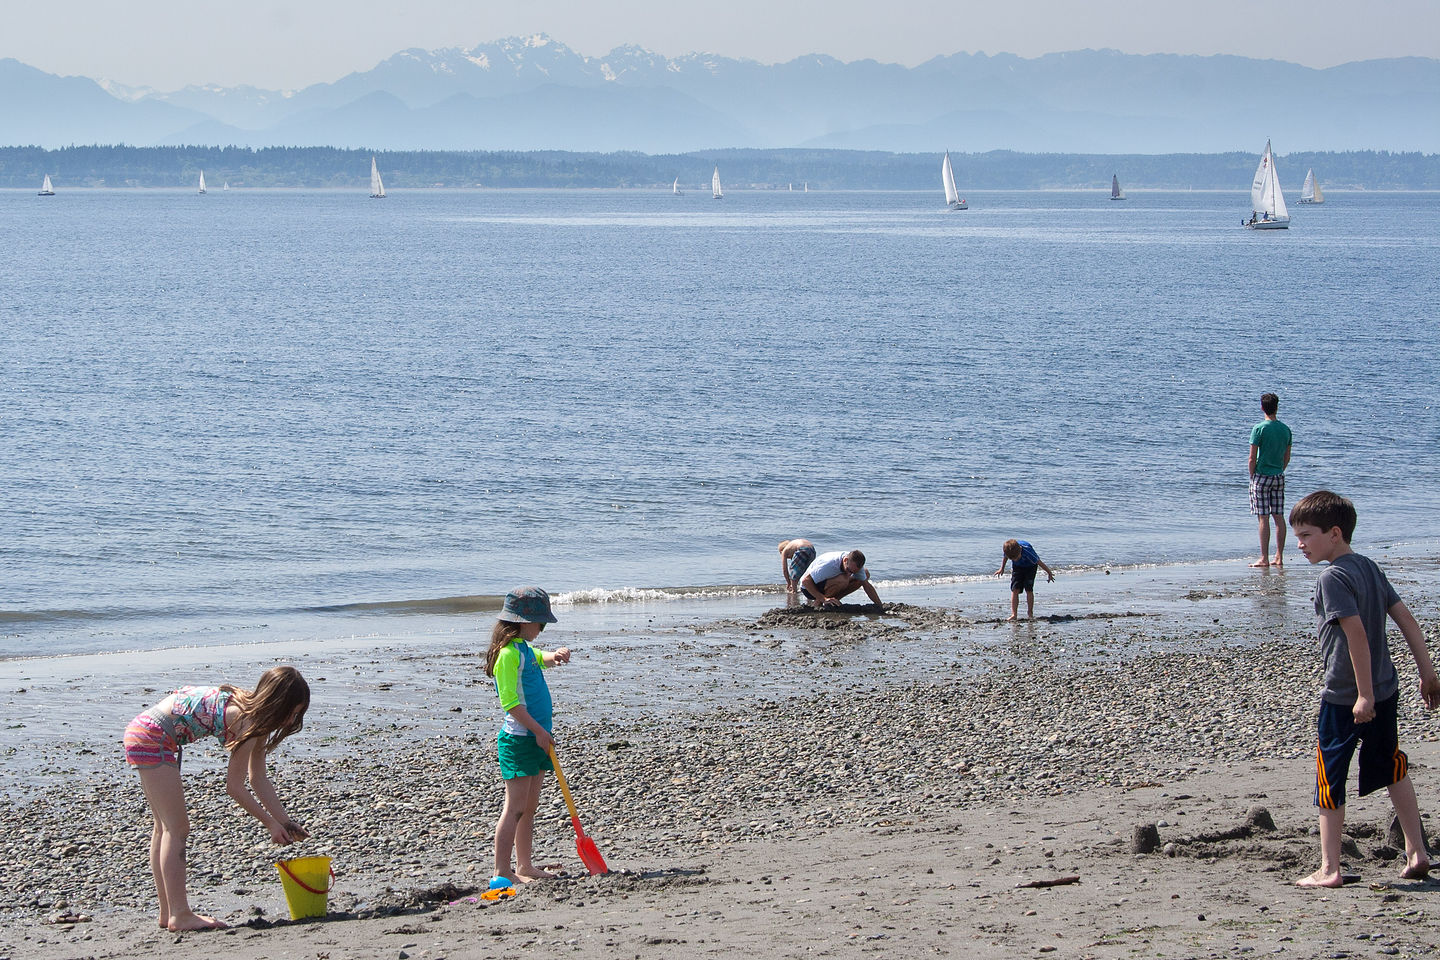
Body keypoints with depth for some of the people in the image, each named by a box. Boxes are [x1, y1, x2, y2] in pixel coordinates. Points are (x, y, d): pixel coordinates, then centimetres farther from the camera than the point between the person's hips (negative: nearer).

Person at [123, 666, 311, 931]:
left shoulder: (256, 714, 8)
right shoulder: (249, 720, -19)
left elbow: (259, 780, 14)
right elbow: (234, 787, -14)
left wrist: (286, 822, 13)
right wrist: (270, 823, -5)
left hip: (142, 733, 11)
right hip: (152, 737, -11)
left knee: (165, 827, 16)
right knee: (177, 828, -8)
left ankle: (168, 913, 22)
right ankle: (179, 915, -9)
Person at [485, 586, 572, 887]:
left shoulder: (525, 649, 14)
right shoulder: (508, 653, -15)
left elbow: (543, 659, 36)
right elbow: (511, 702, -20)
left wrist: (557, 656, 13)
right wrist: (539, 730, -20)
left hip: (535, 738, 10)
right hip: (519, 739, -10)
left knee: (529, 807, 14)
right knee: (515, 807, -11)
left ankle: (525, 867, 21)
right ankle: (502, 873, -12)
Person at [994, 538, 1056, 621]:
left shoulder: (1027, 551, -39)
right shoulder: (1006, 549, -29)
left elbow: (1038, 562, -25)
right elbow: (1005, 558, -2)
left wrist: (1049, 572, -13)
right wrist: (1002, 569, 12)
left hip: (1030, 566, -3)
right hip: (1017, 567, 3)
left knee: (1029, 589, -10)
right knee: (1015, 590, -8)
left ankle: (1030, 613, 2)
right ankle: (1014, 614, -8)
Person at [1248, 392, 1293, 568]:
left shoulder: (1259, 429, -11)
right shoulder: (1285, 429, 5)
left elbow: (1252, 458, -12)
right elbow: (1287, 458, 11)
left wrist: (1252, 476, -1)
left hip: (1262, 476, -5)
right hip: (1279, 477, 5)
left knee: (1264, 518, -5)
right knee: (1279, 517, 8)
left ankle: (1264, 558, -6)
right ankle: (1279, 557, 9)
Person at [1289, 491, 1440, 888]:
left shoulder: (1332, 578, -17)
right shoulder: (1370, 568, 8)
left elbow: (1357, 634, -24)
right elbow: (1405, 618, 8)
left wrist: (1364, 694, -23)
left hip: (1344, 698, -8)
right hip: (1386, 689, 8)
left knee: (1330, 780, 2)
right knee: (1391, 769, 21)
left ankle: (1329, 869, 3)